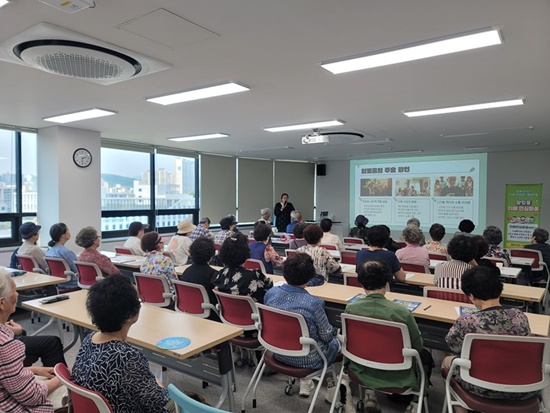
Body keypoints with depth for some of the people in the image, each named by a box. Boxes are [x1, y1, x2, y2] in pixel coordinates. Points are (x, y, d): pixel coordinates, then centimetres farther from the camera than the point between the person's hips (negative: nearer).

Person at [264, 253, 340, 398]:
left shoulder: (270, 294, -14)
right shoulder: (314, 303, -29)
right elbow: (326, 335, -16)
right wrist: (333, 331, 7)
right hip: (307, 360, -5)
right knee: (335, 343, 27)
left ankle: (305, 381, 31)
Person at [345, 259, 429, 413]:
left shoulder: (350, 309, -18)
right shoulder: (402, 312, -26)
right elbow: (418, 346, -8)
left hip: (362, 371, 2)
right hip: (395, 375, -2)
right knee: (425, 356, 27)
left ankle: (370, 396, 25)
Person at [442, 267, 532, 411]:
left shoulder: (467, 323, -25)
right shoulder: (520, 316, -13)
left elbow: (452, 344, -3)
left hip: (484, 389, -4)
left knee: (447, 361, 24)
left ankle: (460, 409, 38)